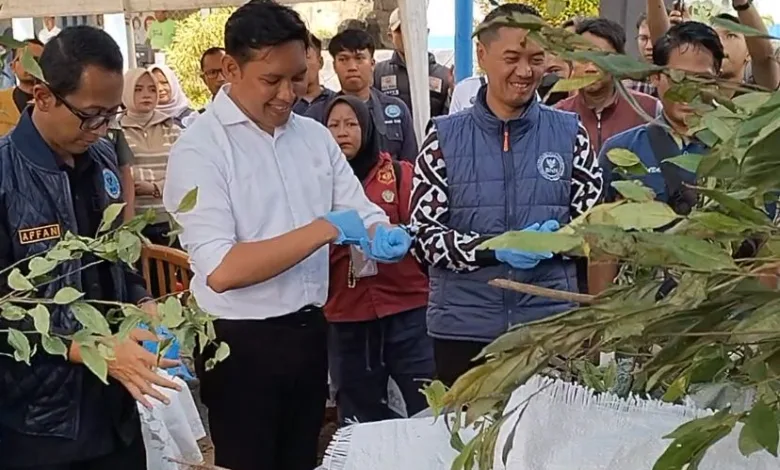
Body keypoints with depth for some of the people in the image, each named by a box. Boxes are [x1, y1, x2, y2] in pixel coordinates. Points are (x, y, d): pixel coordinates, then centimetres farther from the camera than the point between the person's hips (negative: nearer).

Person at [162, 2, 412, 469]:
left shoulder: (315, 135, 5)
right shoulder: (200, 147, -14)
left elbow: (363, 211, 7)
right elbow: (220, 270, -23)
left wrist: (384, 235, -18)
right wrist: (326, 228, -24)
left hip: (309, 332, 6)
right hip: (242, 344, -6)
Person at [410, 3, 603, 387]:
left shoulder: (569, 133, 3)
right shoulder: (444, 136, -1)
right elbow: (423, 235, -4)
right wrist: (494, 248, -19)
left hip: (551, 324, 1)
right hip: (463, 327, 0)